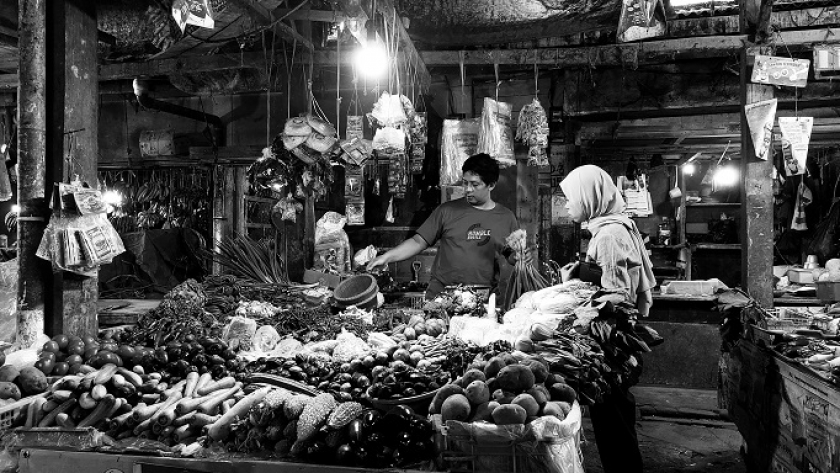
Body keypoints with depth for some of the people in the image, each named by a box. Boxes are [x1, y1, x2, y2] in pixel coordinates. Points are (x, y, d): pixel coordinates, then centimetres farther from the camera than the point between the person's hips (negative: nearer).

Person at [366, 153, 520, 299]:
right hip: (440, 294, 0)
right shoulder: (447, 211, 4)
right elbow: (418, 241, 3)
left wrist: (518, 256, -5)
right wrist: (387, 257, -8)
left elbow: (511, 256, 18)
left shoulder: (506, 217, 7)